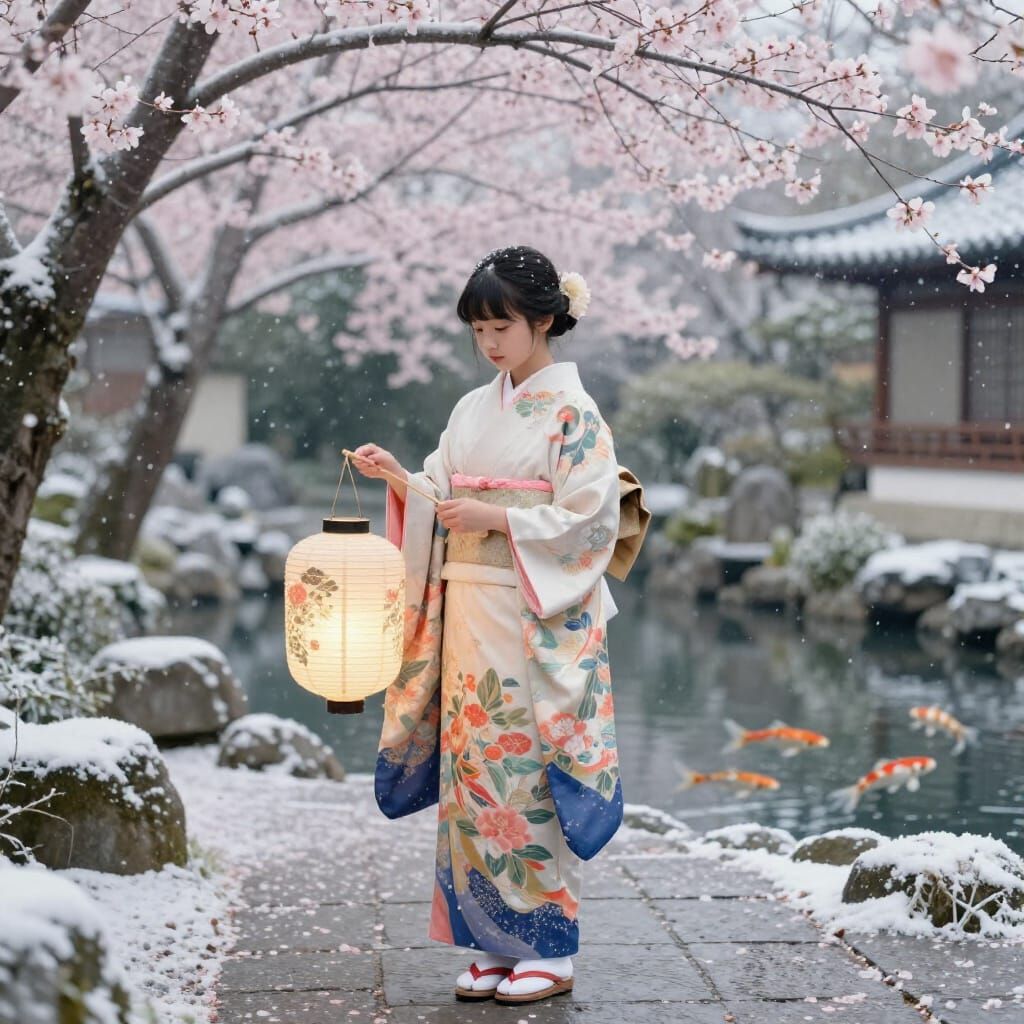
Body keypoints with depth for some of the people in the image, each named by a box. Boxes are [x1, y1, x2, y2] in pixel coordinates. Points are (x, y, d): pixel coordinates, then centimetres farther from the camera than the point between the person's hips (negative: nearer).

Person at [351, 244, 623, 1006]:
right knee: (472, 771, 7)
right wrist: (399, 479, -5)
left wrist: (495, 519, -18)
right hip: (468, 615, 6)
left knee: (529, 773, -3)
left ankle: (548, 950, 8)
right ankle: (498, 944, 17)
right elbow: (441, 503, 12)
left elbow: (587, 520, -12)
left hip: (537, 621, -6)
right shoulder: (474, 409, 14)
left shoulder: (574, 413, -5)